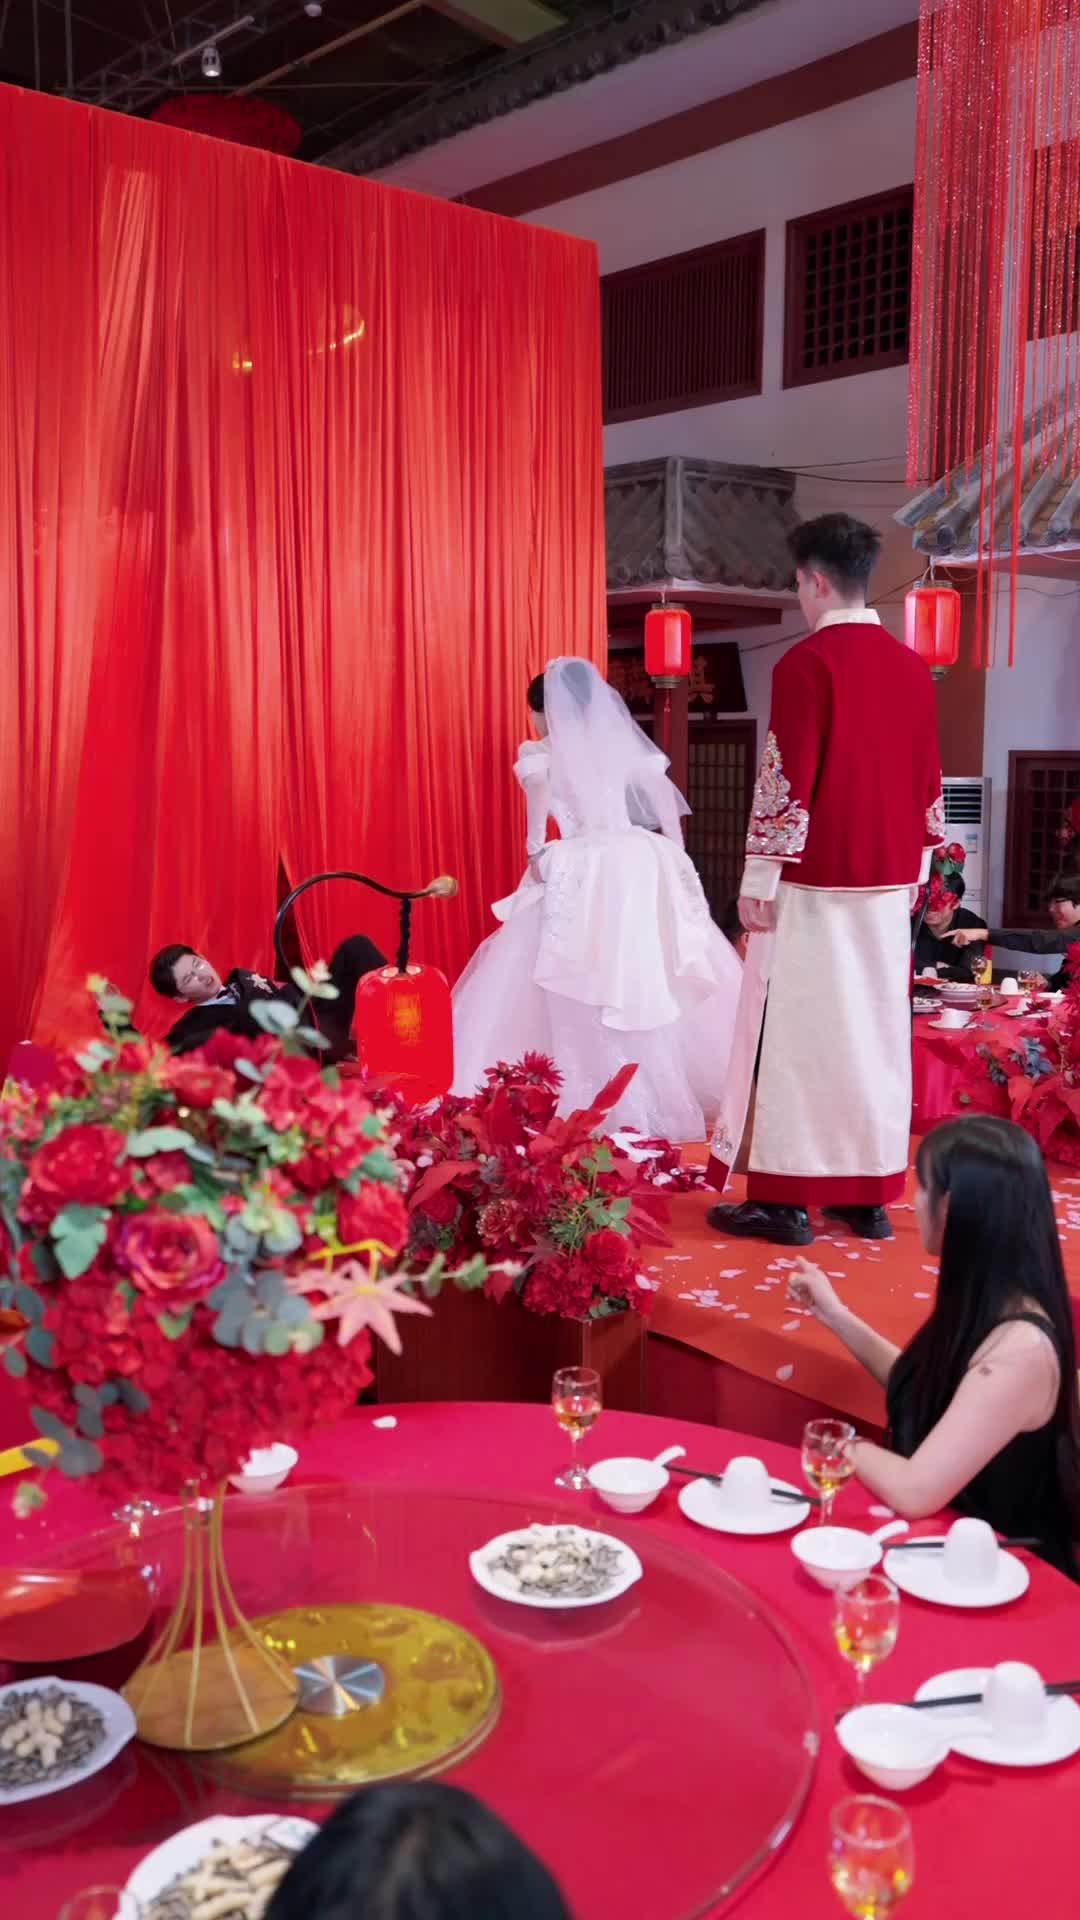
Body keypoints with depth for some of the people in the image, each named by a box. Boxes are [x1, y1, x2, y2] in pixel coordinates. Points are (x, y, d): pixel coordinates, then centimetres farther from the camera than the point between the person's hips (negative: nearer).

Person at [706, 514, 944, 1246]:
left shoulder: (806, 663, -12)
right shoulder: (913, 666, 9)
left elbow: (787, 779, -16)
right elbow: (929, 777, 12)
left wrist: (759, 876, -10)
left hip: (816, 878, -6)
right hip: (890, 878, 7)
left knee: (800, 1030, 0)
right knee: (877, 1027, 11)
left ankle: (786, 1198, 5)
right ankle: (871, 1194, 18)